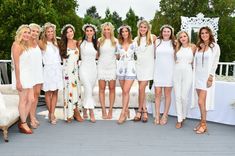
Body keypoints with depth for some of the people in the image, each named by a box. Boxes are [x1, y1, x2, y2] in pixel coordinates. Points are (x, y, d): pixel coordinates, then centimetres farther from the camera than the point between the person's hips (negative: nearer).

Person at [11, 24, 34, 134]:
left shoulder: (25, 45, 14)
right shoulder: (17, 45, -12)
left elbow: (27, 63, 10)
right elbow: (16, 65, -17)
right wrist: (18, 82, -19)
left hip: (28, 76, 9)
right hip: (21, 76, -9)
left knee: (31, 100, 10)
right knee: (23, 100, 2)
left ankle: (22, 122, 23)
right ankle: (23, 124, 16)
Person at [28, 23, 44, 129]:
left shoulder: (38, 43, 14)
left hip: (39, 71, 6)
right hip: (30, 72, -6)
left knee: (37, 94, 7)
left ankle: (34, 116, 16)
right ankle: (31, 119, 3)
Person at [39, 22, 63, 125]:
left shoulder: (56, 42, 15)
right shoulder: (42, 42, -1)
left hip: (57, 69, 5)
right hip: (48, 69, -5)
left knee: (55, 92, 1)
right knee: (48, 92, -1)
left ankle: (52, 114, 5)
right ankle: (50, 113, 13)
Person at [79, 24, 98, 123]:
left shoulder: (96, 43, 10)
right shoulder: (81, 42, 1)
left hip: (93, 68, 4)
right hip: (84, 68, -4)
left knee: (89, 91, 7)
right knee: (88, 89, -19)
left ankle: (85, 111, 20)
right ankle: (91, 112, -16)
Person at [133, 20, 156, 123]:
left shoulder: (153, 37, -2)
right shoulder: (136, 39, 8)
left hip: (148, 65, -3)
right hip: (139, 65, 4)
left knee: (141, 88, -8)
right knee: (141, 88, 6)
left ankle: (140, 110, 8)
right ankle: (144, 110, 16)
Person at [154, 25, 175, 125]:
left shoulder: (174, 43, 4)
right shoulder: (157, 42, 6)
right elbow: (154, 55, 11)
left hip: (169, 71, -1)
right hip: (158, 71, 1)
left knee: (167, 94, 4)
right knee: (157, 94, 2)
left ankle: (165, 116, 13)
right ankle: (157, 116, 11)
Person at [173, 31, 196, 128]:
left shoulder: (193, 47, 3)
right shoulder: (177, 48, 9)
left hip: (187, 73, -2)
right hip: (177, 72, 3)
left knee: (184, 97, -5)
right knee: (177, 97, 1)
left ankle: (184, 116, 19)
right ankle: (179, 119, 10)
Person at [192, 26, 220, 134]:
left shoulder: (215, 46, -2)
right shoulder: (198, 46, 13)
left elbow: (215, 63, -5)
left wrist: (210, 77, -12)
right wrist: (194, 75, 6)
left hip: (207, 76, -5)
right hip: (198, 76, 5)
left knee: (201, 102, -9)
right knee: (201, 101, 7)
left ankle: (203, 124, 4)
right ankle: (202, 122, 17)